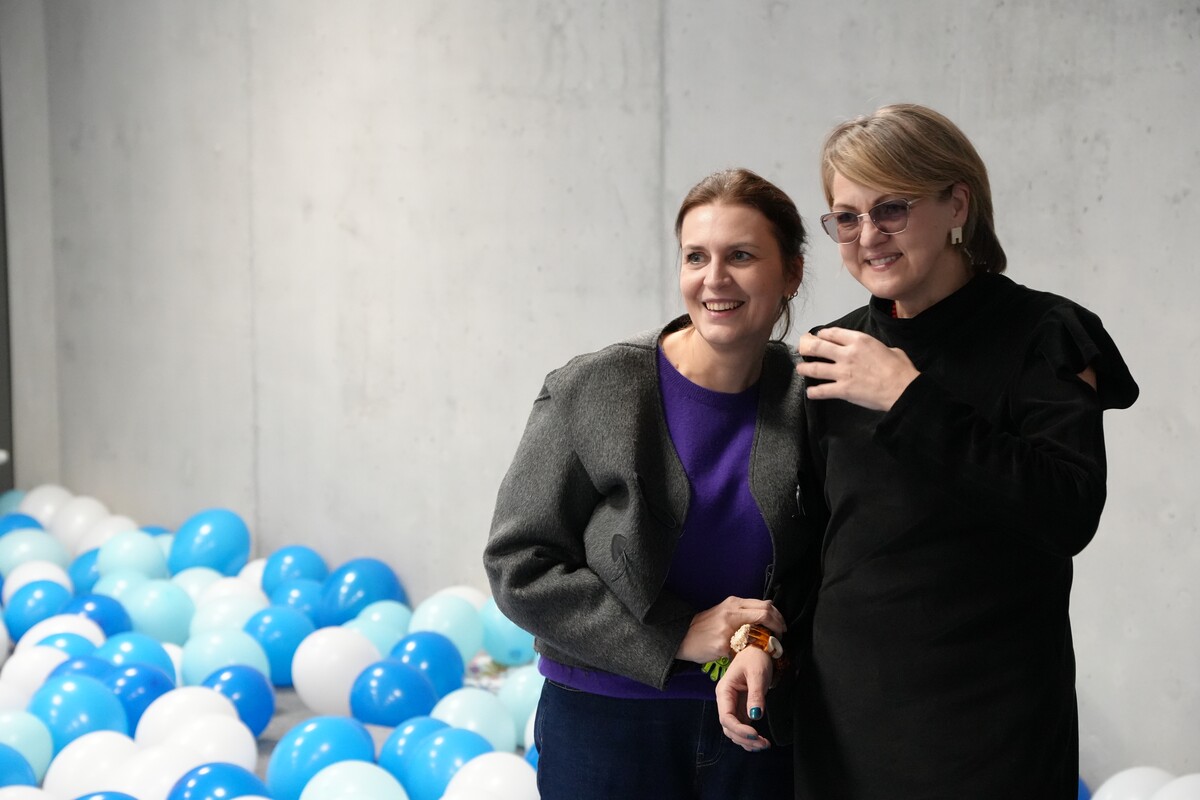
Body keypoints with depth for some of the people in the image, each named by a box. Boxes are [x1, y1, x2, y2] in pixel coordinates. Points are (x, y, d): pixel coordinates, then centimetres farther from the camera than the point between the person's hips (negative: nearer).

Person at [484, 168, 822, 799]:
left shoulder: (809, 398, -4)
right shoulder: (591, 392, -10)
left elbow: (820, 572, 5)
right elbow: (518, 567, -10)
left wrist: (773, 649, -15)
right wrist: (675, 636, -16)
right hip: (604, 723, -1)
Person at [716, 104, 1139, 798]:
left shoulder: (1042, 336, -8)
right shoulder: (839, 351, 7)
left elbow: (1070, 515, -22)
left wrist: (911, 399, -22)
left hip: (988, 714, -4)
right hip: (842, 705, 5)